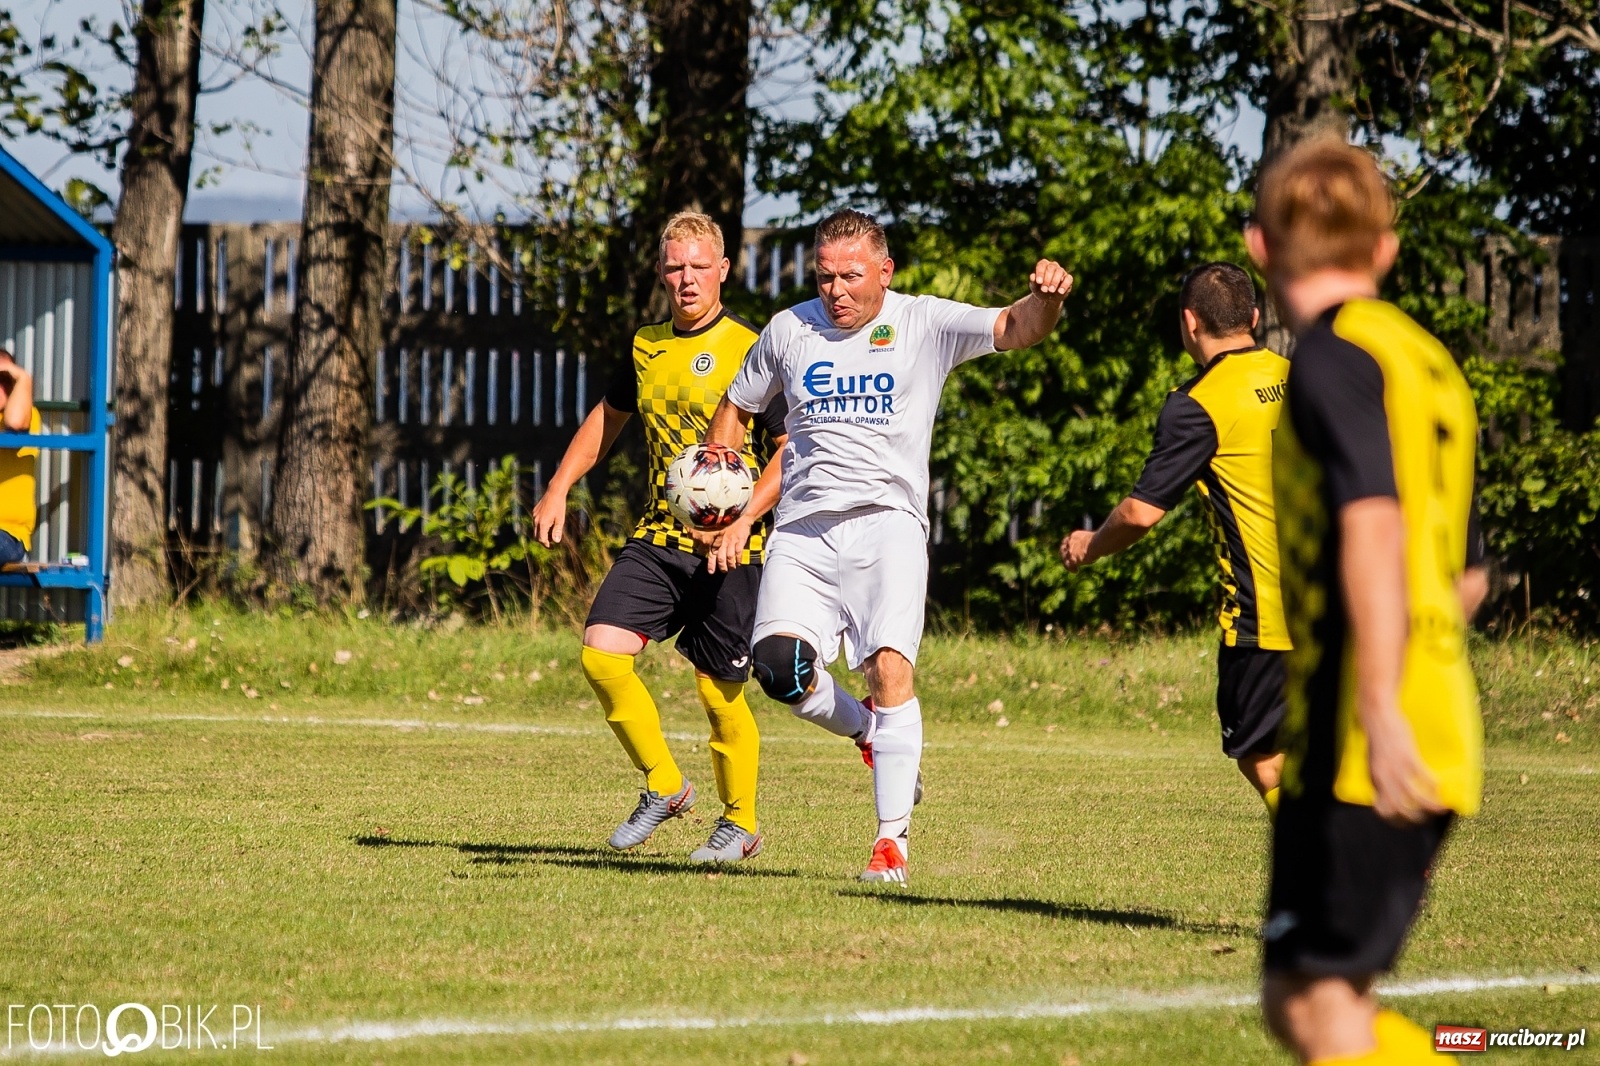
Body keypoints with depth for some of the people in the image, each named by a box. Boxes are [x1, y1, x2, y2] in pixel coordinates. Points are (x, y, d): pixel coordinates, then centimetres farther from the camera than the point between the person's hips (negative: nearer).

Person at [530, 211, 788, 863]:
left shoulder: (751, 351, -9)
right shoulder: (646, 347, 9)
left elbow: (793, 449, -11)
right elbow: (609, 416, 26)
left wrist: (743, 522, -21)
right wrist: (559, 489, 17)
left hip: (728, 551, -5)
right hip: (657, 540, 5)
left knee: (718, 688, -1)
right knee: (601, 653, -10)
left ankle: (740, 823, 21)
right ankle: (663, 785, 8)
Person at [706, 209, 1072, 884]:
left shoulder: (924, 324, 2)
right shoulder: (789, 330, 10)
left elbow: (1015, 328, -10)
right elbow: (737, 408, 25)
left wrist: (1046, 298, -33)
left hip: (887, 520, -3)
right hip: (803, 527, 3)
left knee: (890, 665, -19)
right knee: (777, 662, -16)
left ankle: (893, 840, -13)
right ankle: (866, 732, 17)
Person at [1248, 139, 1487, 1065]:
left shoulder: (1333, 355, -8)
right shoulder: (1431, 365, 20)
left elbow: (1373, 526, -24)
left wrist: (1379, 709, -32)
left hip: (1367, 750, -9)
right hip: (1441, 738, 9)